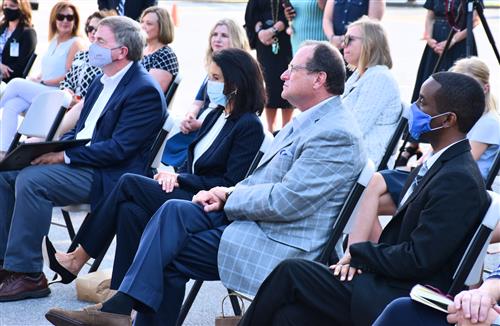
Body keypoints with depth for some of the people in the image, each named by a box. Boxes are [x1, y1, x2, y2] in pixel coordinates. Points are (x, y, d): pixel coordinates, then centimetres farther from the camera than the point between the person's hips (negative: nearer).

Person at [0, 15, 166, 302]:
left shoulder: (145, 91, -14)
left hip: (107, 176, -10)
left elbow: (118, 149, -20)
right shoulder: (103, 82, 16)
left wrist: (65, 156, -21)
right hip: (78, 159, 10)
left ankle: (28, 275, -21)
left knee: (31, 180, -27)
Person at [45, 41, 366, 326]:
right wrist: (227, 194, 1)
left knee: (169, 251, -15)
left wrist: (230, 197, -9)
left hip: (277, 243, -9)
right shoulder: (308, 121, 15)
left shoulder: (336, 134, -17)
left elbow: (283, 202, -23)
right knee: (175, 212, -10)